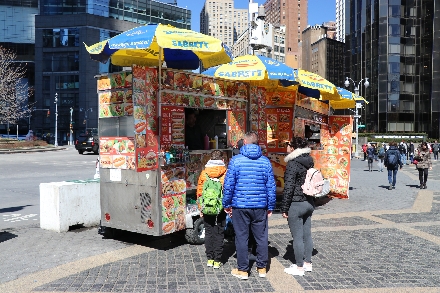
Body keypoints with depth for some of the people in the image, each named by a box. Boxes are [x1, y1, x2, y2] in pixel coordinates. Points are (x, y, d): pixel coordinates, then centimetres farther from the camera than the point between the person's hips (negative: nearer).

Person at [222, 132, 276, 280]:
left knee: (241, 237, 6)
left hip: (240, 206, -2)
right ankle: (262, 268, 22)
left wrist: (227, 204, 4)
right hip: (260, 206, 2)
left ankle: (243, 270, 15)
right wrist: (270, 206, 11)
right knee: (261, 237, 12)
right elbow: (271, 186, 4)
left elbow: (228, 185, -6)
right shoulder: (265, 161, 2)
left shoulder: (236, 160, -5)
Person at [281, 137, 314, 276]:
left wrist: (284, 208, -12)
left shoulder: (293, 163, -16)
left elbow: (289, 187, -18)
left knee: (297, 236, 1)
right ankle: (307, 263, 27)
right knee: (307, 234, 16)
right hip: (309, 202, 8)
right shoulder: (309, 161, 8)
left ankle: (299, 267, 9)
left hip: (296, 204, -8)